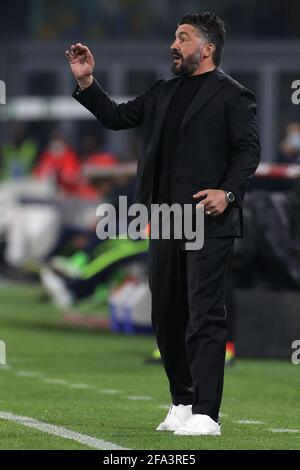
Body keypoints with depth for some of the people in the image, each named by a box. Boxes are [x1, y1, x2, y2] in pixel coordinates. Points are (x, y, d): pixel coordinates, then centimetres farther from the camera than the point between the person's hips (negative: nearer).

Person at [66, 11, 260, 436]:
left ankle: (205, 415, -11)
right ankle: (182, 403, 22)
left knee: (205, 316, -10)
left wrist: (229, 192, -22)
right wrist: (86, 82, 9)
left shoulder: (232, 95, -3)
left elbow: (248, 149, -8)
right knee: (167, 316, 11)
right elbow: (118, 117, 20)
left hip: (210, 221, -8)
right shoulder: (164, 93, 18)